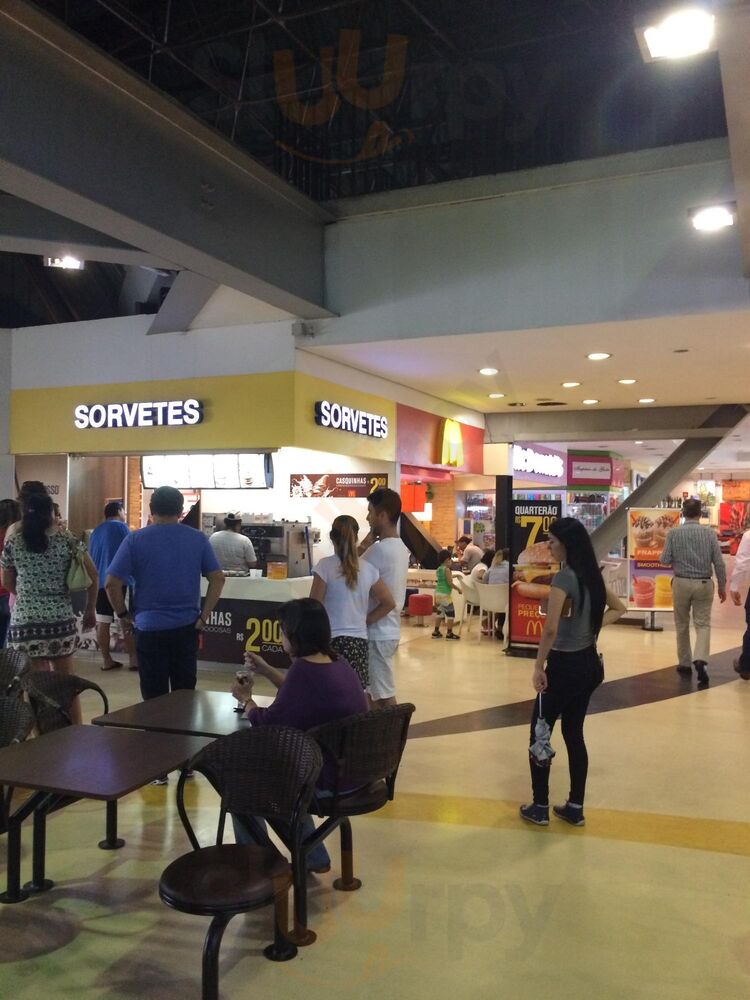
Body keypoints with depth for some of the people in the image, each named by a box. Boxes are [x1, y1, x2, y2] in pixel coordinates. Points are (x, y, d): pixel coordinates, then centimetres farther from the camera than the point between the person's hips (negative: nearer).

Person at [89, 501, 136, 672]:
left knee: (102, 622, 4)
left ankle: (107, 660, 8)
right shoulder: (121, 527, -5)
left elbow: (90, 557, 21)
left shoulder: (96, 531, 15)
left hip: (98, 581, 6)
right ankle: (133, 659, -1)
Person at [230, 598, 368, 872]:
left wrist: (246, 699, 6)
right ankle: (313, 857, 35)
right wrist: (266, 671, 19)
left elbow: (268, 724, -13)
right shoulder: (337, 662, 3)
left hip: (327, 780, -8)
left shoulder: (304, 670, -23)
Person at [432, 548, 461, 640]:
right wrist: (458, 589, -6)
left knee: (439, 612, 17)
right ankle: (449, 633, 0)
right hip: (445, 594, -8)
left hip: (438, 592, 8)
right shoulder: (447, 569, -14)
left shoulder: (438, 569, 10)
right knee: (450, 613, -1)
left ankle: (436, 631, 22)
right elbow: (450, 583, -17)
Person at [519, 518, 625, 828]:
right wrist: (590, 627, 8)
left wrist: (538, 667, -18)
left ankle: (540, 808, 16)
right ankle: (575, 808, 24)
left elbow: (550, 629, -28)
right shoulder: (591, 575, 5)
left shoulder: (564, 577, -20)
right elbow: (618, 608, 20)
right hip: (588, 663, 8)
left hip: (565, 665, -8)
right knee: (574, 734, 17)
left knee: (539, 734, 8)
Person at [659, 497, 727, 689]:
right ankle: (700, 660, -16)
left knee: (682, 625, 14)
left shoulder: (673, 533, -6)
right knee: (703, 624, 5)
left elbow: (664, 560, -6)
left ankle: (685, 664, 21)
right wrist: (722, 586, 8)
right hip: (704, 583, 0)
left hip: (681, 583, 0)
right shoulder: (710, 532, -4)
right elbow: (719, 562, -3)